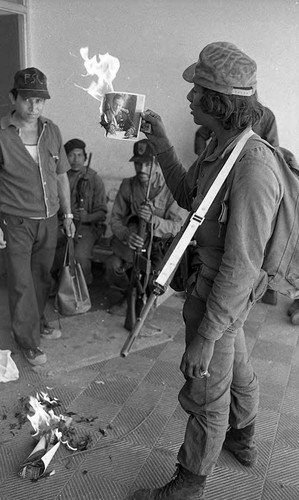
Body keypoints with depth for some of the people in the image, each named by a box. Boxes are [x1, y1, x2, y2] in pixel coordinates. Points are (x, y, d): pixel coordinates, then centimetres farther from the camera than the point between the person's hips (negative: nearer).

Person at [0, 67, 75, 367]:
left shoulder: (51, 131, 3)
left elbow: (61, 175, 12)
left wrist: (68, 214, 13)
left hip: (48, 219, 5)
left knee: (42, 277, 17)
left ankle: (38, 322, 38)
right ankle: (27, 339, 16)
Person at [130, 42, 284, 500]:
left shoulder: (253, 170, -32)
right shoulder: (220, 146, -3)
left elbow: (241, 267, -30)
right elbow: (187, 196, 12)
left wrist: (204, 337, -25)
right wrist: (161, 143, 3)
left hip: (221, 294, -9)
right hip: (210, 278, 9)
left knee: (206, 393, 10)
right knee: (235, 367, 29)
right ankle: (242, 440, 56)